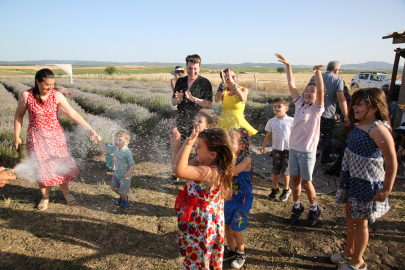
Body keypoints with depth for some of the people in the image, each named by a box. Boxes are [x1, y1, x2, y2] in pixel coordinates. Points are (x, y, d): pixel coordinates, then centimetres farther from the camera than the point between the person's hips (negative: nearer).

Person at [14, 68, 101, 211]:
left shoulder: (57, 96, -12)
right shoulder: (26, 95, -11)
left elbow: (73, 115, -16)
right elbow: (19, 116, 3)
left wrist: (90, 130, -24)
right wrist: (17, 137, 5)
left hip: (55, 135, 0)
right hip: (36, 138, 0)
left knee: (62, 165, 8)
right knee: (41, 168, 10)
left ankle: (66, 192, 33)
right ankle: (45, 197, 33)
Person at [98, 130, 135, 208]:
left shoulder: (127, 152, -29)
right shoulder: (115, 148, -8)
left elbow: (132, 165, -25)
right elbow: (105, 150, 5)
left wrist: (128, 174, -29)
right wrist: (100, 141, -4)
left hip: (124, 176, -7)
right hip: (116, 174, 7)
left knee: (123, 192, 10)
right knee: (113, 188, 22)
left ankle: (125, 199, 45)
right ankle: (122, 196, 50)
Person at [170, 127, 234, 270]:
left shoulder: (210, 172, -35)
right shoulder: (199, 163, -6)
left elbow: (179, 171, -47)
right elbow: (179, 167, 4)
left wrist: (188, 144, -45)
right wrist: (176, 147, -4)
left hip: (202, 225, -9)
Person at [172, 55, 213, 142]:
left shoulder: (205, 83, -2)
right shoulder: (180, 81, 10)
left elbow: (209, 104, -9)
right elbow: (173, 102, 11)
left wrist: (193, 98, -19)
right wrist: (179, 99, -12)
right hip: (181, 122, 4)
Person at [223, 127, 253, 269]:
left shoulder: (246, 159, -25)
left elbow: (230, 172, -37)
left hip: (242, 199, -6)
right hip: (229, 197, 6)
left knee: (235, 229, 4)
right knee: (226, 225, 16)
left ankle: (241, 253, 32)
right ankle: (231, 250, 41)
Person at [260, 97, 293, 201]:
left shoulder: (291, 121, -5)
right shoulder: (271, 121, 2)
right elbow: (269, 136, 10)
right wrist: (263, 146, 7)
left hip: (288, 149, -2)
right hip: (276, 149, 2)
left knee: (285, 171, 6)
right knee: (275, 171, 8)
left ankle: (286, 189, 27)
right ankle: (275, 188, 28)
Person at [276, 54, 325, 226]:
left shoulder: (317, 108, -7)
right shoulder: (299, 103, 4)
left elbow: (320, 90, -25)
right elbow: (291, 85, 0)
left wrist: (318, 72, -38)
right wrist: (288, 66, -5)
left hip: (307, 151, -4)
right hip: (293, 148, 4)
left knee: (306, 181, 7)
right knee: (295, 179, 12)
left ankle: (314, 208, 30)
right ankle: (297, 206, 33)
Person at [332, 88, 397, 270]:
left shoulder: (378, 129, -23)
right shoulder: (357, 125, 4)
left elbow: (392, 161, -22)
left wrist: (386, 190, -18)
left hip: (366, 183, -8)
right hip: (350, 177, 8)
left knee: (360, 221, 8)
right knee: (350, 215, 21)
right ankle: (348, 252, 41)